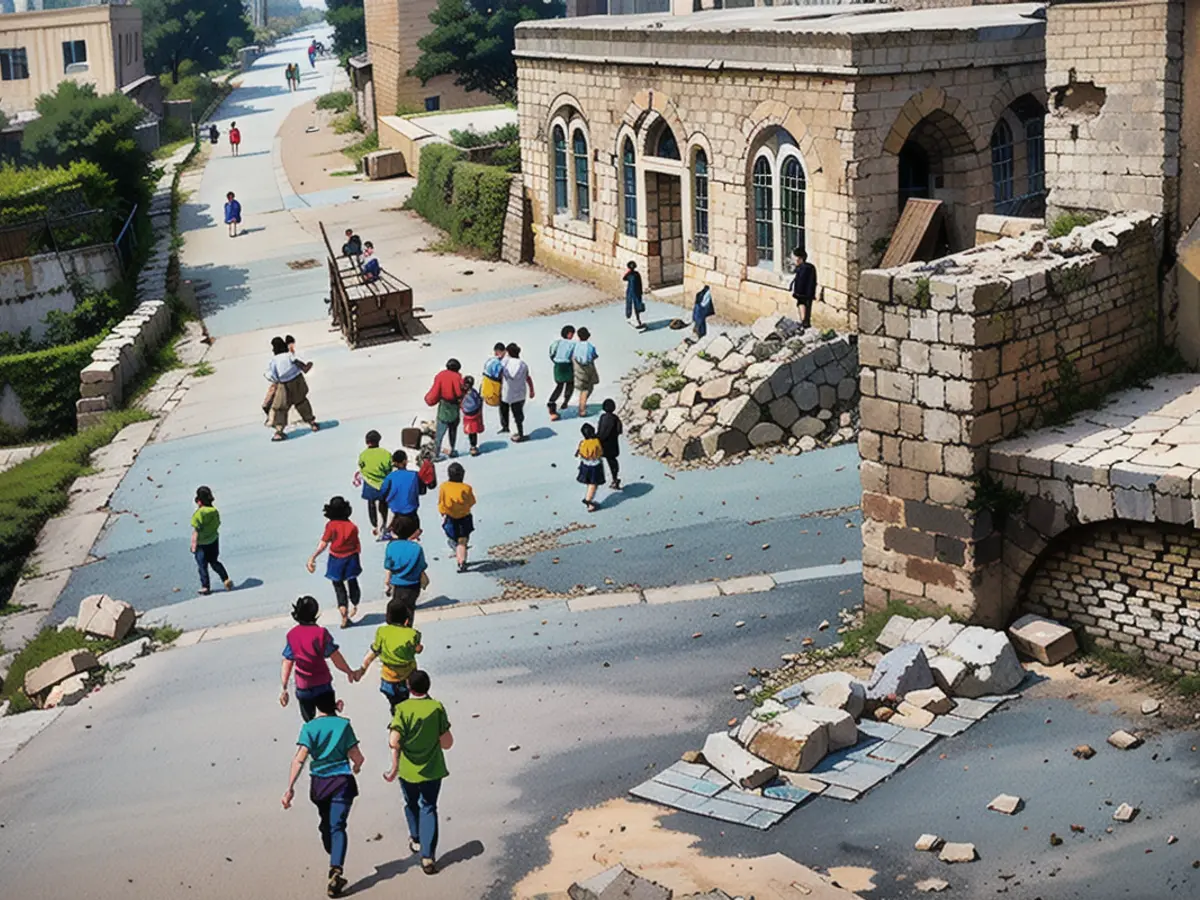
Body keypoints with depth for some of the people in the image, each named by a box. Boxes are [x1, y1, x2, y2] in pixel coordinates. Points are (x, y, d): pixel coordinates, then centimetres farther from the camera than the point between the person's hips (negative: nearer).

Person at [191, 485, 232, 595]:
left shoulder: (198, 514, -23)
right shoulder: (215, 511, -7)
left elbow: (196, 532, -21)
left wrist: (193, 546, -14)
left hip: (201, 545, -5)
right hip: (213, 541, 5)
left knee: (202, 566, 10)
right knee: (214, 562, 22)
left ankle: (205, 587, 19)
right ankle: (226, 579, 11)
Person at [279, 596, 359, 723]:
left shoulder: (292, 635, -8)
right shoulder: (321, 633, -16)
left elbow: (287, 664, -6)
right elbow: (337, 659, -14)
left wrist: (284, 689, -2)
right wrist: (349, 672, 3)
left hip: (303, 688, 2)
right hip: (322, 685, -2)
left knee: (309, 722, 20)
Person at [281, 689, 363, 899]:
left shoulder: (309, 727, 0)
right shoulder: (343, 724, 0)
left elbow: (299, 759, -12)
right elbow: (357, 758, 0)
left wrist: (290, 787, -15)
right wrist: (357, 767, 23)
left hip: (319, 783, 2)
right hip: (342, 781, -2)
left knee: (326, 824, 20)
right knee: (337, 827, -9)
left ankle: (335, 866, 35)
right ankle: (336, 870, -29)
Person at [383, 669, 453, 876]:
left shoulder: (402, 709, -14)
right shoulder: (436, 707, -11)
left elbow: (394, 741, -21)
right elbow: (447, 742, -10)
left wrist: (394, 767, -7)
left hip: (408, 770, 0)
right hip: (432, 769, 0)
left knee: (411, 804, 25)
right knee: (428, 808, 9)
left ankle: (416, 839, 44)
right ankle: (427, 856, -1)